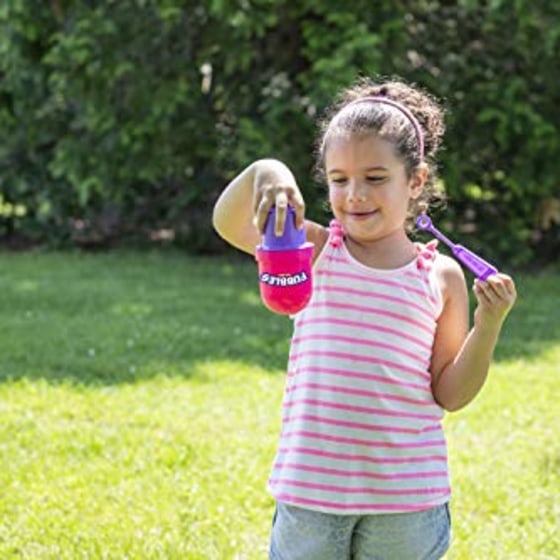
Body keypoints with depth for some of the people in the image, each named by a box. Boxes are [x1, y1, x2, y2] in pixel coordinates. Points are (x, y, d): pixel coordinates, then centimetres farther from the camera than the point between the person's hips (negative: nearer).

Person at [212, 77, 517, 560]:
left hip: (407, 500, 0)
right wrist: (262, 173, -31)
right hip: (311, 490, 0)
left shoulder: (440, 276, 0)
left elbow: (450, 394, 1)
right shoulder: (315, 250, 1)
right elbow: (229, 225, -14)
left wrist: (488, 325, -12)